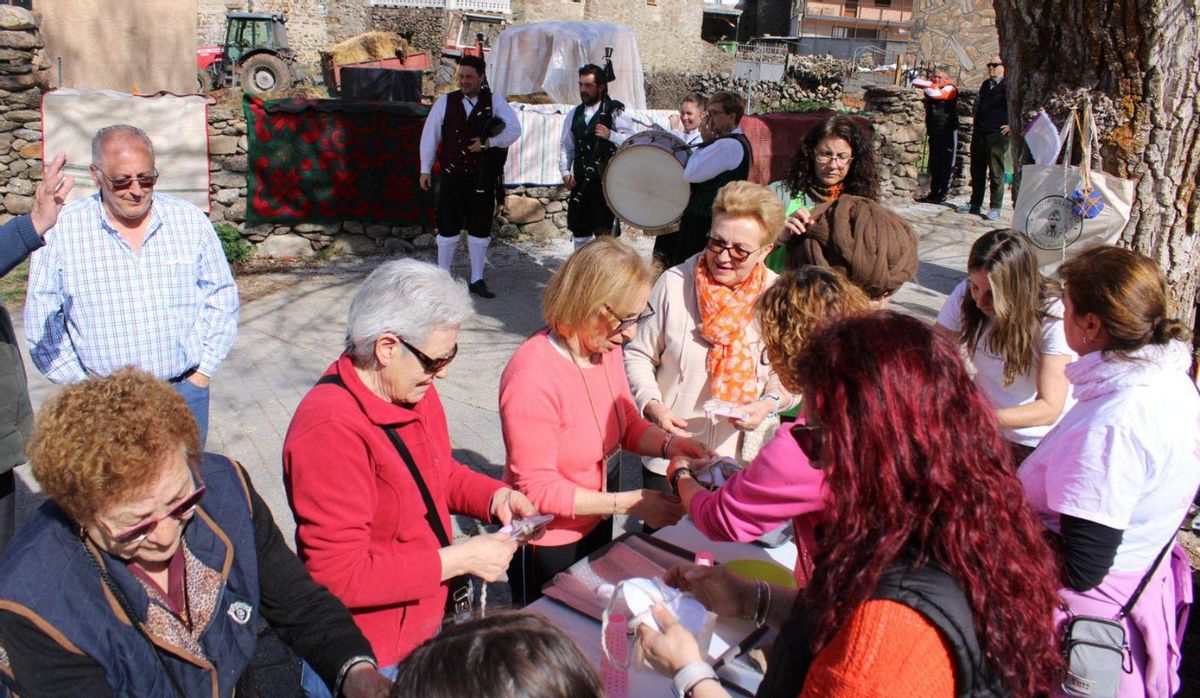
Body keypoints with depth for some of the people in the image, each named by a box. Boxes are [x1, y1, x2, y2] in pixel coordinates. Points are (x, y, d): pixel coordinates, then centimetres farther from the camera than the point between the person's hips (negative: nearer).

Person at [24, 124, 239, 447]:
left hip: (185, 391, 1)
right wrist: (80, 383, -3)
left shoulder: (191, 221, 2)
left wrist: (202, 372, 2)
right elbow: (41, 317, 2)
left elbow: (221, 297, 8)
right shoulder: (61, 230, -3)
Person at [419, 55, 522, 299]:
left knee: (480, 230, 7)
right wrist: (425, 169, 4)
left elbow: (514, 130, -5)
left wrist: (487, 143, -15)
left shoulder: (495, 102, 1)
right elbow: (429, 135, 5)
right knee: (447, 229, 5)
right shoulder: (444, 102, 2)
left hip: (483, 179, 0)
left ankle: (477, 280, 19)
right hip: (452, 176, 0)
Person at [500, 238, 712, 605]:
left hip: (596, 525, 7)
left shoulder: (606, 347, -9)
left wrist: (668, 443, -14)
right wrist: (629, 503, -28)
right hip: (547, 544, -7)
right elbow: (538, 489, -26)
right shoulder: (533, 376, -31)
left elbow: (628, 423, 6)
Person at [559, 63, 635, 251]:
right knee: (579, 229, 11)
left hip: (606, 181, -5)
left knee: (604, 231, -7)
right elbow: (566, 146, 17)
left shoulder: (614, 112, -3)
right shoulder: (574, 115, 14)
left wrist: (610, 135, -26)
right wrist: (565, 172, 5)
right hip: (580, 183, 6)